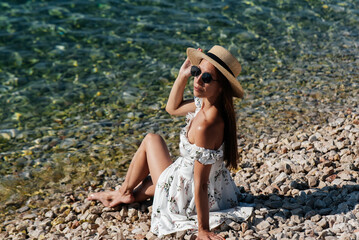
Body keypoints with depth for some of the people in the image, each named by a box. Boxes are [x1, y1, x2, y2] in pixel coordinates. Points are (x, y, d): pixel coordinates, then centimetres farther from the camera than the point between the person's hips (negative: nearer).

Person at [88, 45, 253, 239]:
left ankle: (124, 191, 32)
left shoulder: (206, 124, -35)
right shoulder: (206, 103, -10)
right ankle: (134, 195, 46)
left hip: (185, 199, -8)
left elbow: (200, 184, -30)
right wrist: (183, 75, -5)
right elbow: (172, 108, 9)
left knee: (151, 140, 12)